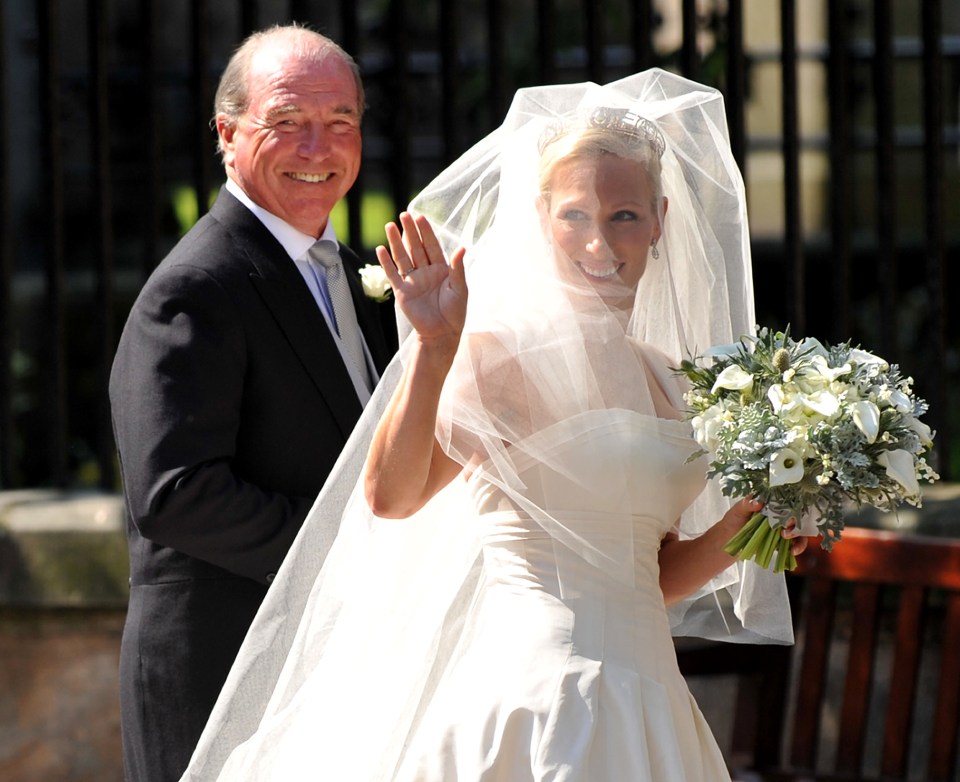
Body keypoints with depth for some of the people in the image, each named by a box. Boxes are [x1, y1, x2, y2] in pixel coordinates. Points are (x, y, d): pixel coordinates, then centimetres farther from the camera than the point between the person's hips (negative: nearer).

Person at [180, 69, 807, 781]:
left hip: (639, 704, 7)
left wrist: (738, 530, 4)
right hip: (530, 688, -7)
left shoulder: (667, 382, 15)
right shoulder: (509, 351, -7)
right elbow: (390, 495, -21)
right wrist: (434, 347, -28)